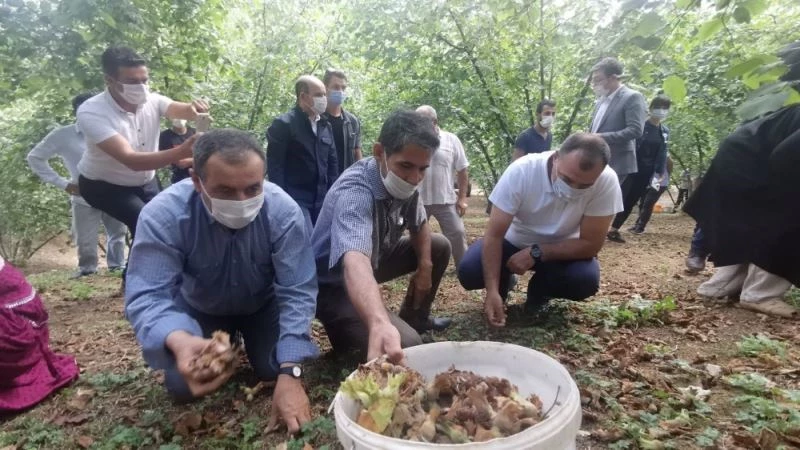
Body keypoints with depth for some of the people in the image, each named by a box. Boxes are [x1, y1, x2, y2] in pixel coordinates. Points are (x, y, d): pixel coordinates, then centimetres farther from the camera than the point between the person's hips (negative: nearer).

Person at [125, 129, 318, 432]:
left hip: (262, 304, 0)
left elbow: (297, 293, -31)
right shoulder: (163, 216, -33)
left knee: (273, 371, -12)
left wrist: (290, 373, -40)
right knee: (183, 386, -10)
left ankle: (246, 337, 23)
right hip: (199, 308, 0)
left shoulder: (284, 211, -32)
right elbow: (147, 296, -36)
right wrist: (179, 341, -60)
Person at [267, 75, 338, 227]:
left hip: (322, 200, 6)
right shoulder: (283, 125, -7)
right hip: (295, 200, -6)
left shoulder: (326, 126, 12)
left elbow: (332, 163, 15)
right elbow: (275, 167, -10)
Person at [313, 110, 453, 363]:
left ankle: (414, 318, 25)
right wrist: (380, 324, -72)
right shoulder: (355, 191, -36)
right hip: (335, 285, -8)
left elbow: (419, 225, 11)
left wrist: (425, 265, -3)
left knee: (439, 247, 8)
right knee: (407, 345, -26)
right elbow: (355, 262, -55)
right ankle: (345, 330, 4)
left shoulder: (404, 181, -10)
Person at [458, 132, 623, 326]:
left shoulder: (607, 182, -27)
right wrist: (492, 290, -34)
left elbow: (590, 244, -20)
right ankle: (502, 283, 12)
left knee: (586, 280, -29)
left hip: (562, 249, 1)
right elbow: (494, 235, -26)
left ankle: (540, 291, 6)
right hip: (515, 242, 0)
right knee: (468, 271, -25)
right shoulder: (521, 171, -30)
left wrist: (536, 253, -29)